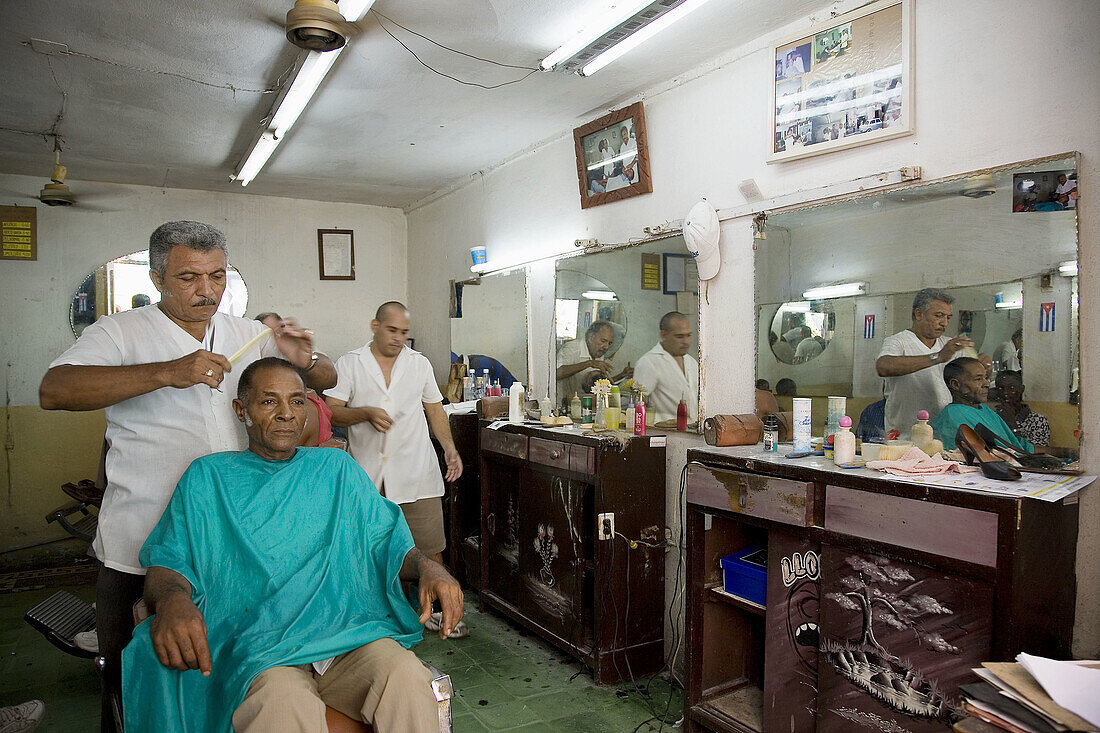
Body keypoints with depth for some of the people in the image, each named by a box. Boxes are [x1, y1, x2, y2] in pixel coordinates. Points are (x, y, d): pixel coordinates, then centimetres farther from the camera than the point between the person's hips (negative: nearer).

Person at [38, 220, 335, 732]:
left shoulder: (248, 334, 9)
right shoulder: (122, 332, -3)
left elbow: (325, 380, 13)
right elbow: (54, 390, -19)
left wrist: (304, 360, -11)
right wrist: (166, 373, -28)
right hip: (141, 549, -3)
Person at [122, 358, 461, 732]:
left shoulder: (336, 467, 19)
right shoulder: (208, 477, 15)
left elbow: (388, 540, 14)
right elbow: (167, 561, 6)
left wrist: (427, 566, -9)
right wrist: (172, 600, -19)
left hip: (348, 628, 2)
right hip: (256, 643, -1)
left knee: (406, 677, -30)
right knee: (286, 702, -36)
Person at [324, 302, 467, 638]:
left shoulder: (419, 363, 11)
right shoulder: (349, 364, 4)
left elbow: (435, 410, 15)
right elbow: (331, 411, -2)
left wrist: (449, 447, 2)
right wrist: (366, 413, -19)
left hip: (415, 471, 1)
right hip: (367, 472, -1)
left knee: (430, 547, 2)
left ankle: (433, 609, 20)